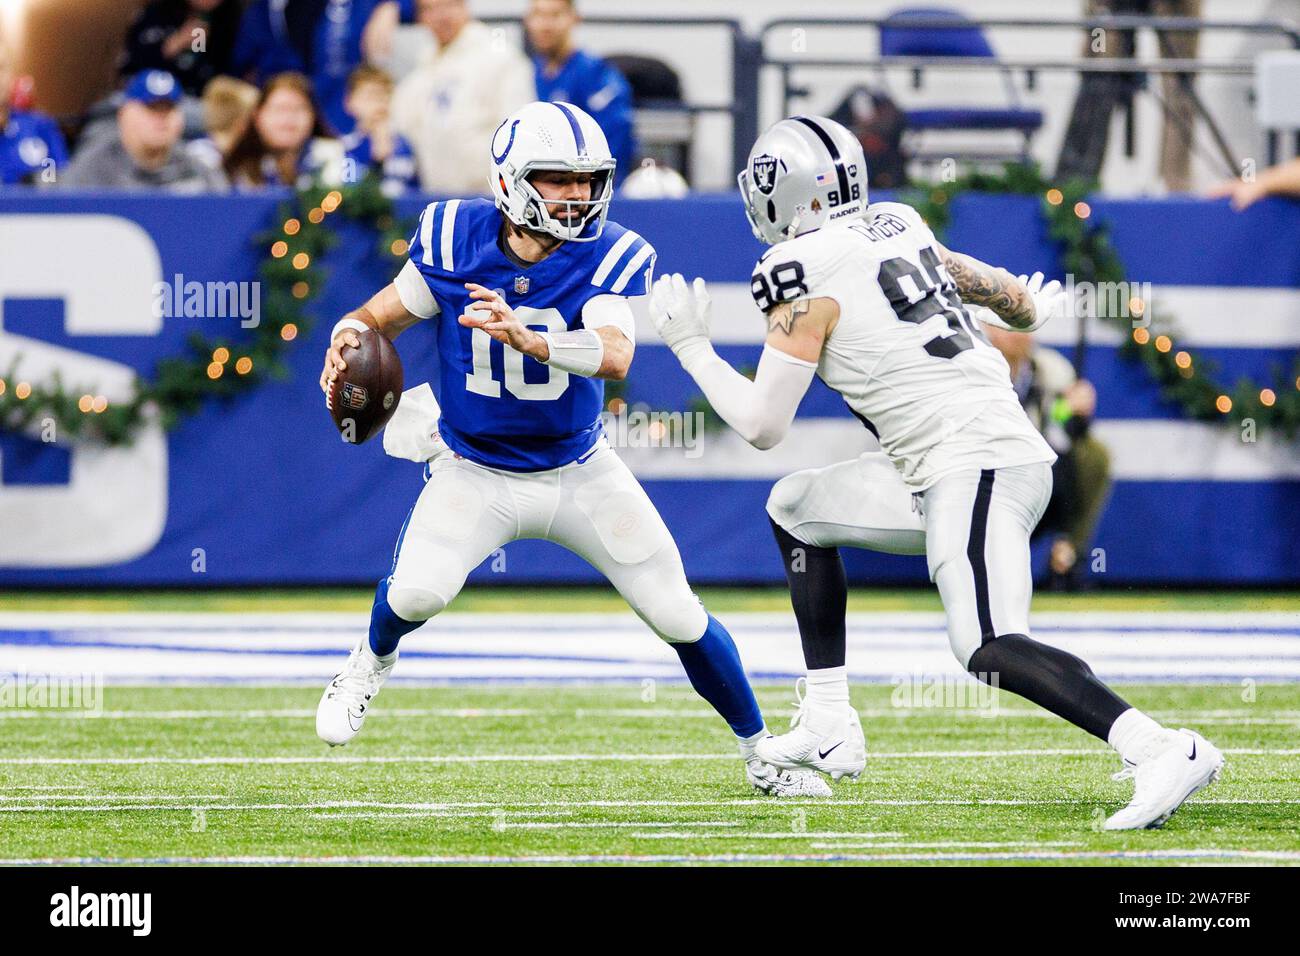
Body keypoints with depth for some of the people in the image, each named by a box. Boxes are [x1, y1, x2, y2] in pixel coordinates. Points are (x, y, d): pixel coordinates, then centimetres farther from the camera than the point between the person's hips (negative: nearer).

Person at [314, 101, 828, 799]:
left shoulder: (611, 257, -18)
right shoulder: (456, 237, -15)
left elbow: (614, 356, -35)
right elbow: (386, 314, -3)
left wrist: (523, 336, -51)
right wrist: (349, 336, -27)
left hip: (577, 471, 1)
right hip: (474, 471, -1)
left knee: (678, 615, 0)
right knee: (420, 590, -27)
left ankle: (759, 753, 23)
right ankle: (372, 662, 10)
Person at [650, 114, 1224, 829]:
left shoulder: (806, 282, -7)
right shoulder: (896, 230, 15)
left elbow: (761, 426, -4)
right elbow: (1008, 294, 28)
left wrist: (690, 345, 10)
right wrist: (1035, 312, 52)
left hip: (974, 470, -9)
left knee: (989, 649, -23)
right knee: (796, 508, 22)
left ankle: (1162, 750, -37)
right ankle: (827, 729, 21)